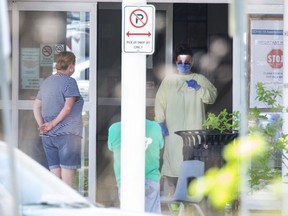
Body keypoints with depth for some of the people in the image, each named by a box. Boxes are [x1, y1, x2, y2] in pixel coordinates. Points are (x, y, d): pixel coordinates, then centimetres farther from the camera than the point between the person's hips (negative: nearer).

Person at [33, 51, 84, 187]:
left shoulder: (46, 82, 16)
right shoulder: (69, 82, -7)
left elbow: (36, 106, 16)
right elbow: (68, 107, -16)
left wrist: (42, 126, 9)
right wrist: (53, 123, -9)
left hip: (48, 136, 7)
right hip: (67, 135, -7)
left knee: (55, 173, 9)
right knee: (68, 171, -4)